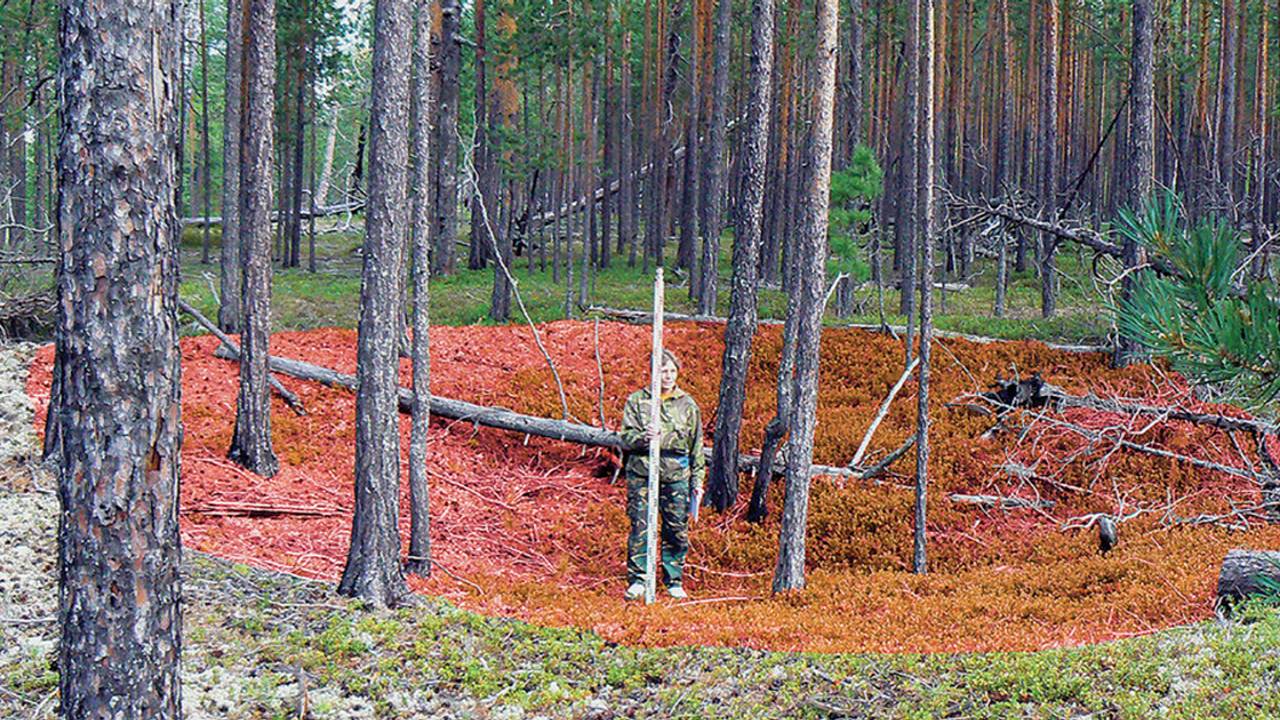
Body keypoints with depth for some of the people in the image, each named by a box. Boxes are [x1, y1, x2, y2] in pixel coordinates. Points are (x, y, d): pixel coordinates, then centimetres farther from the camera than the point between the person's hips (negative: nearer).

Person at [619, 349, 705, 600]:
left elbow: (697, 447, 14)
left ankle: (674, 581, 14)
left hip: (676, 476, 2)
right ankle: (637, 579, 4)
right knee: (640, 528, -4)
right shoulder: (637, 401, 5)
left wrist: (698, 481, 10)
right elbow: (626, 436, 0)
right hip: (642, 473, -2)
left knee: (677, 530, 3)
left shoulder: (687, 404, 11)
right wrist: (644, 438, -21)